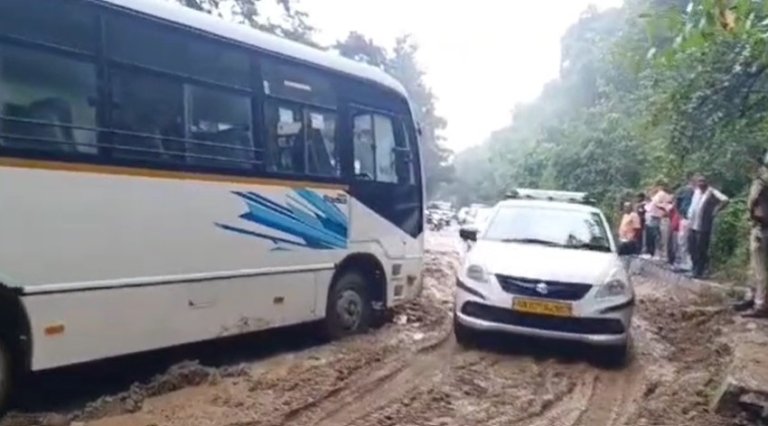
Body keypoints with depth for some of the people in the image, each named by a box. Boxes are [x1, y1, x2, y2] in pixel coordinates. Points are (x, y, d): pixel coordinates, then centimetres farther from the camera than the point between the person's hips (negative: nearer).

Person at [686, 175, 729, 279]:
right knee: (692, 249, 11)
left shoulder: (711, 192, -9)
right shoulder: (696, 191, 13)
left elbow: (725, 200, -22)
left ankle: (699, 272, 6)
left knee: (701, 250, -1)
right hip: (692, 225, 7)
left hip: (703, 227, -7)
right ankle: (695, 269, 25)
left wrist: (715, 211, -15)